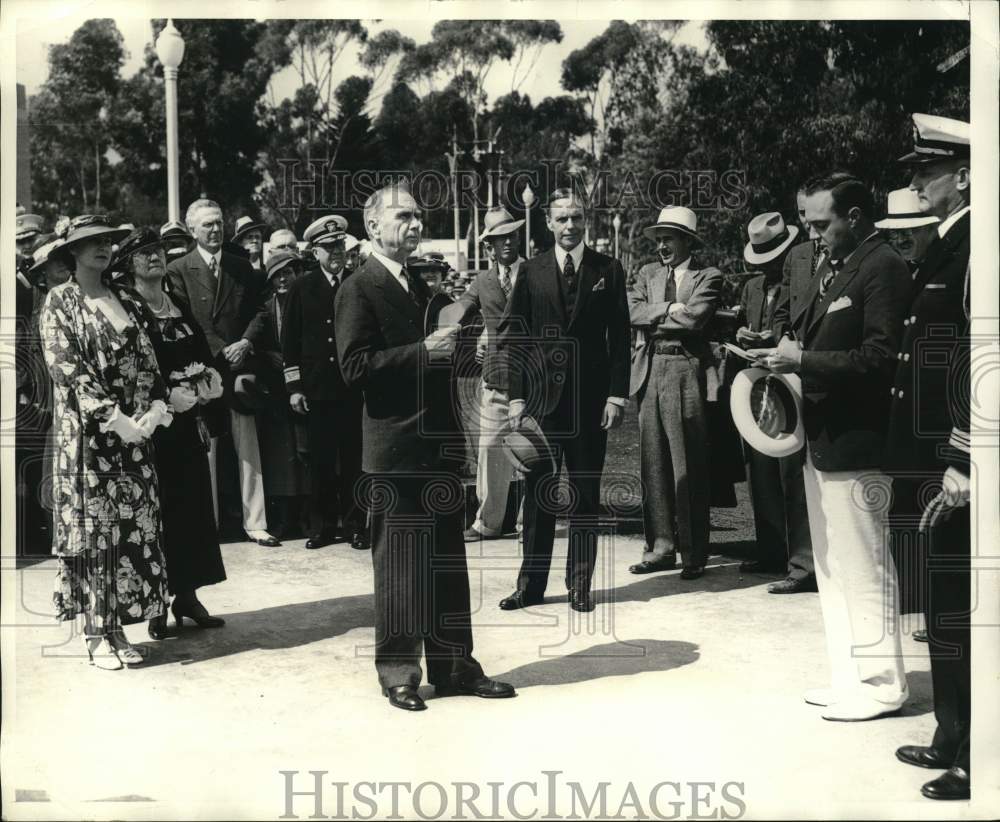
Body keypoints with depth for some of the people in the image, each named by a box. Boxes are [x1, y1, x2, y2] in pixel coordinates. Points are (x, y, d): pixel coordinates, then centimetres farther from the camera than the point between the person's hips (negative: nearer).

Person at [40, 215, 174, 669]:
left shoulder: (128, 302, 13)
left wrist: (157, 405, -10)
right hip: (86, 432, -4)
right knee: (93, 528, -1)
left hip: (134, 431, 4)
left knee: (133, 528, 3)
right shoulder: (60, 301, -1)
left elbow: (148, 363, 9)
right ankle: (95, 634, 8)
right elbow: (68, 370, -11)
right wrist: (115, 418, -19)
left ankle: (118, 627, 13)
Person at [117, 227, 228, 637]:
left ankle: (187, 595, 18)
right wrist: (166, 395, -21)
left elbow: (204, 353, 13)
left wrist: (211, 378, -7)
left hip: (188, 421, 6)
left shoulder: (181, 307, 14)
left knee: (193, 505, 8)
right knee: (157, 510, -2)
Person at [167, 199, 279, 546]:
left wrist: (245, 343, -6)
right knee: (204, 450, 2)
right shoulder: (178, 270, 1)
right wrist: (221, 351, -11)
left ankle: (255, 523, 6)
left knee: (249, 448, 1)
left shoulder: (242, 267, 14)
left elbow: (258, 311, 11)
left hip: (240, 366, 3)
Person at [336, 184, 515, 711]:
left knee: (447, 563, 12)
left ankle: (453, 666, 22)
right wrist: (423, 351, -22)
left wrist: (451, 349, 6)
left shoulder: (419, 286, 18)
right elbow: (354, 366, -18)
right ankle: (398, 672, 15)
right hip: (397, 448, -8)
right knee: (399, 565, 2)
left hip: (439, 445, 8)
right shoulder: (359, 288, -7)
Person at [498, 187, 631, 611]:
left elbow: (620, 337, 2)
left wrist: (617, 394, -5)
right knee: (537, 493, 4)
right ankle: (531, 584, 12)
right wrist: (516, 396, -4)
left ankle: (580, 583, 16)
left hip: (590, 398, 0)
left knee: (586, 494, 7)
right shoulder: (531, 272, 5)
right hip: (540, 397, 0)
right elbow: (513, 337, 3)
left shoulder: (608, 270, 4)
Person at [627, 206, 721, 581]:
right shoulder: (647, 273, 16)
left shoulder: (707, 276, 1)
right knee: (653, 464, 6)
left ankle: (694, 553, 8)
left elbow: (694, 318, -14)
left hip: (687, 371, -5)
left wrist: (652, 317, -4)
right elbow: (632, 312, 2)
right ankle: (661, 547, 15)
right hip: (651, 371, 5)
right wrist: (669, 309, -9)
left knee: (689, 466, -1)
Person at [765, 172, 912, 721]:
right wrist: (789, 347, -1)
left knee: (864, 570, -1)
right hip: (821, 439, 10)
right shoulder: (830, 267, 15)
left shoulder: (883, 268, -12)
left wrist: (804, 360, -20)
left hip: (855, 444, -9)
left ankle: (880, 685, 12)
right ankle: (849, 677, 27)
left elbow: (880, 357, -19)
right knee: (832, 569, 16)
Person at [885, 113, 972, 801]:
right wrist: (928, 460, 16)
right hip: (937, 459, 10)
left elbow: (979, 358, -19)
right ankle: (953, 741, 29)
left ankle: (974, 762, 9)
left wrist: (962, 461, -21)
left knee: (959, 610, -2)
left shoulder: (975, 244, -12)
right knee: (946, 607, 16)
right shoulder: (944, 247, 16)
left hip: (959, 466, -10)